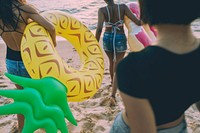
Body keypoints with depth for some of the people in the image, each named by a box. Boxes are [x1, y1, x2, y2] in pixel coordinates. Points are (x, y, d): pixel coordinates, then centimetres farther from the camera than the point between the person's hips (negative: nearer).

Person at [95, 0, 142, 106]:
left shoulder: (102, 10, -11)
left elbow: (99, 28, -22)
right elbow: (138, 22, -13)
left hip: (107, 38, 2)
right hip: (120, 39, -2)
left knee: (111, 61, 28)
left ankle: (112, 81, 55)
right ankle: (113, 95, -13)